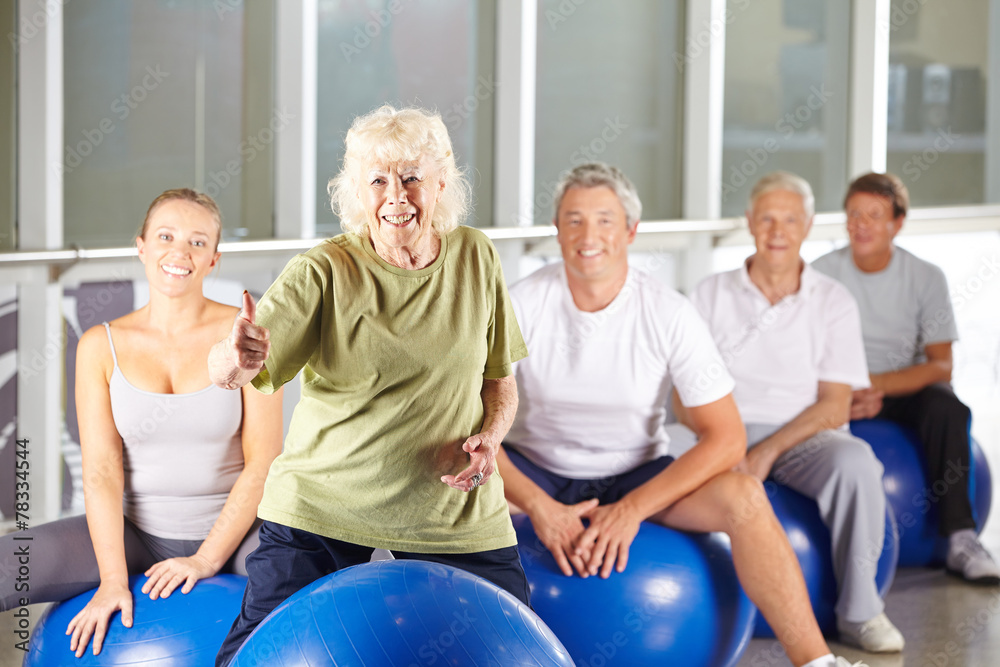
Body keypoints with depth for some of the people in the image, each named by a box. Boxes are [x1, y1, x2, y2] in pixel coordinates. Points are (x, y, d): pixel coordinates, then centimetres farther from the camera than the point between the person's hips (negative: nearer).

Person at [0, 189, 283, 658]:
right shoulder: (101, 346, 1)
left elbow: (262, 462, -6)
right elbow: (101, 469, -5)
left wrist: (206, 559, -14)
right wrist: (113, 580, -15)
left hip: (231, 531, -2)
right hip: (136, 533, 2)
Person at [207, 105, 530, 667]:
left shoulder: (476, 258, -1)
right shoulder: (323, 273, -11)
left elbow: (500, 380, 10)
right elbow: (230, 371, -23)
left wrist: (490, 437, -11)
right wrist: (234, 360, -46)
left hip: (455, 511, 2)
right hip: (321, 503, -2)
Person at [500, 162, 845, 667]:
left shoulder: (668, 314, -12)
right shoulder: (522, 305, -13)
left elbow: (725, 438, -14)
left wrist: (632, 510, -23)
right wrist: (540, 507, -27)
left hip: (638, 477, 0)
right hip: (538, 474, 0)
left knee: (744, 497, -27)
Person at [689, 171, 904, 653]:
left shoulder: (833, 302, 7)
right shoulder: (712, 294, 10)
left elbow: (834, 405, -1)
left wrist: (767, 452, -15)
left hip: (805, 435, 0)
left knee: (855, 461, -35)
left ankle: (859, 611, -20)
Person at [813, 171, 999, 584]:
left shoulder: (926, 278, -4)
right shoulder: (823, 273, -4)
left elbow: (940, 365, -9)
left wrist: (874, 386, -24)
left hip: (904, 393, 0)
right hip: (840, 394, 0)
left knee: (944, 404, -33)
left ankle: (960, 539, -33)